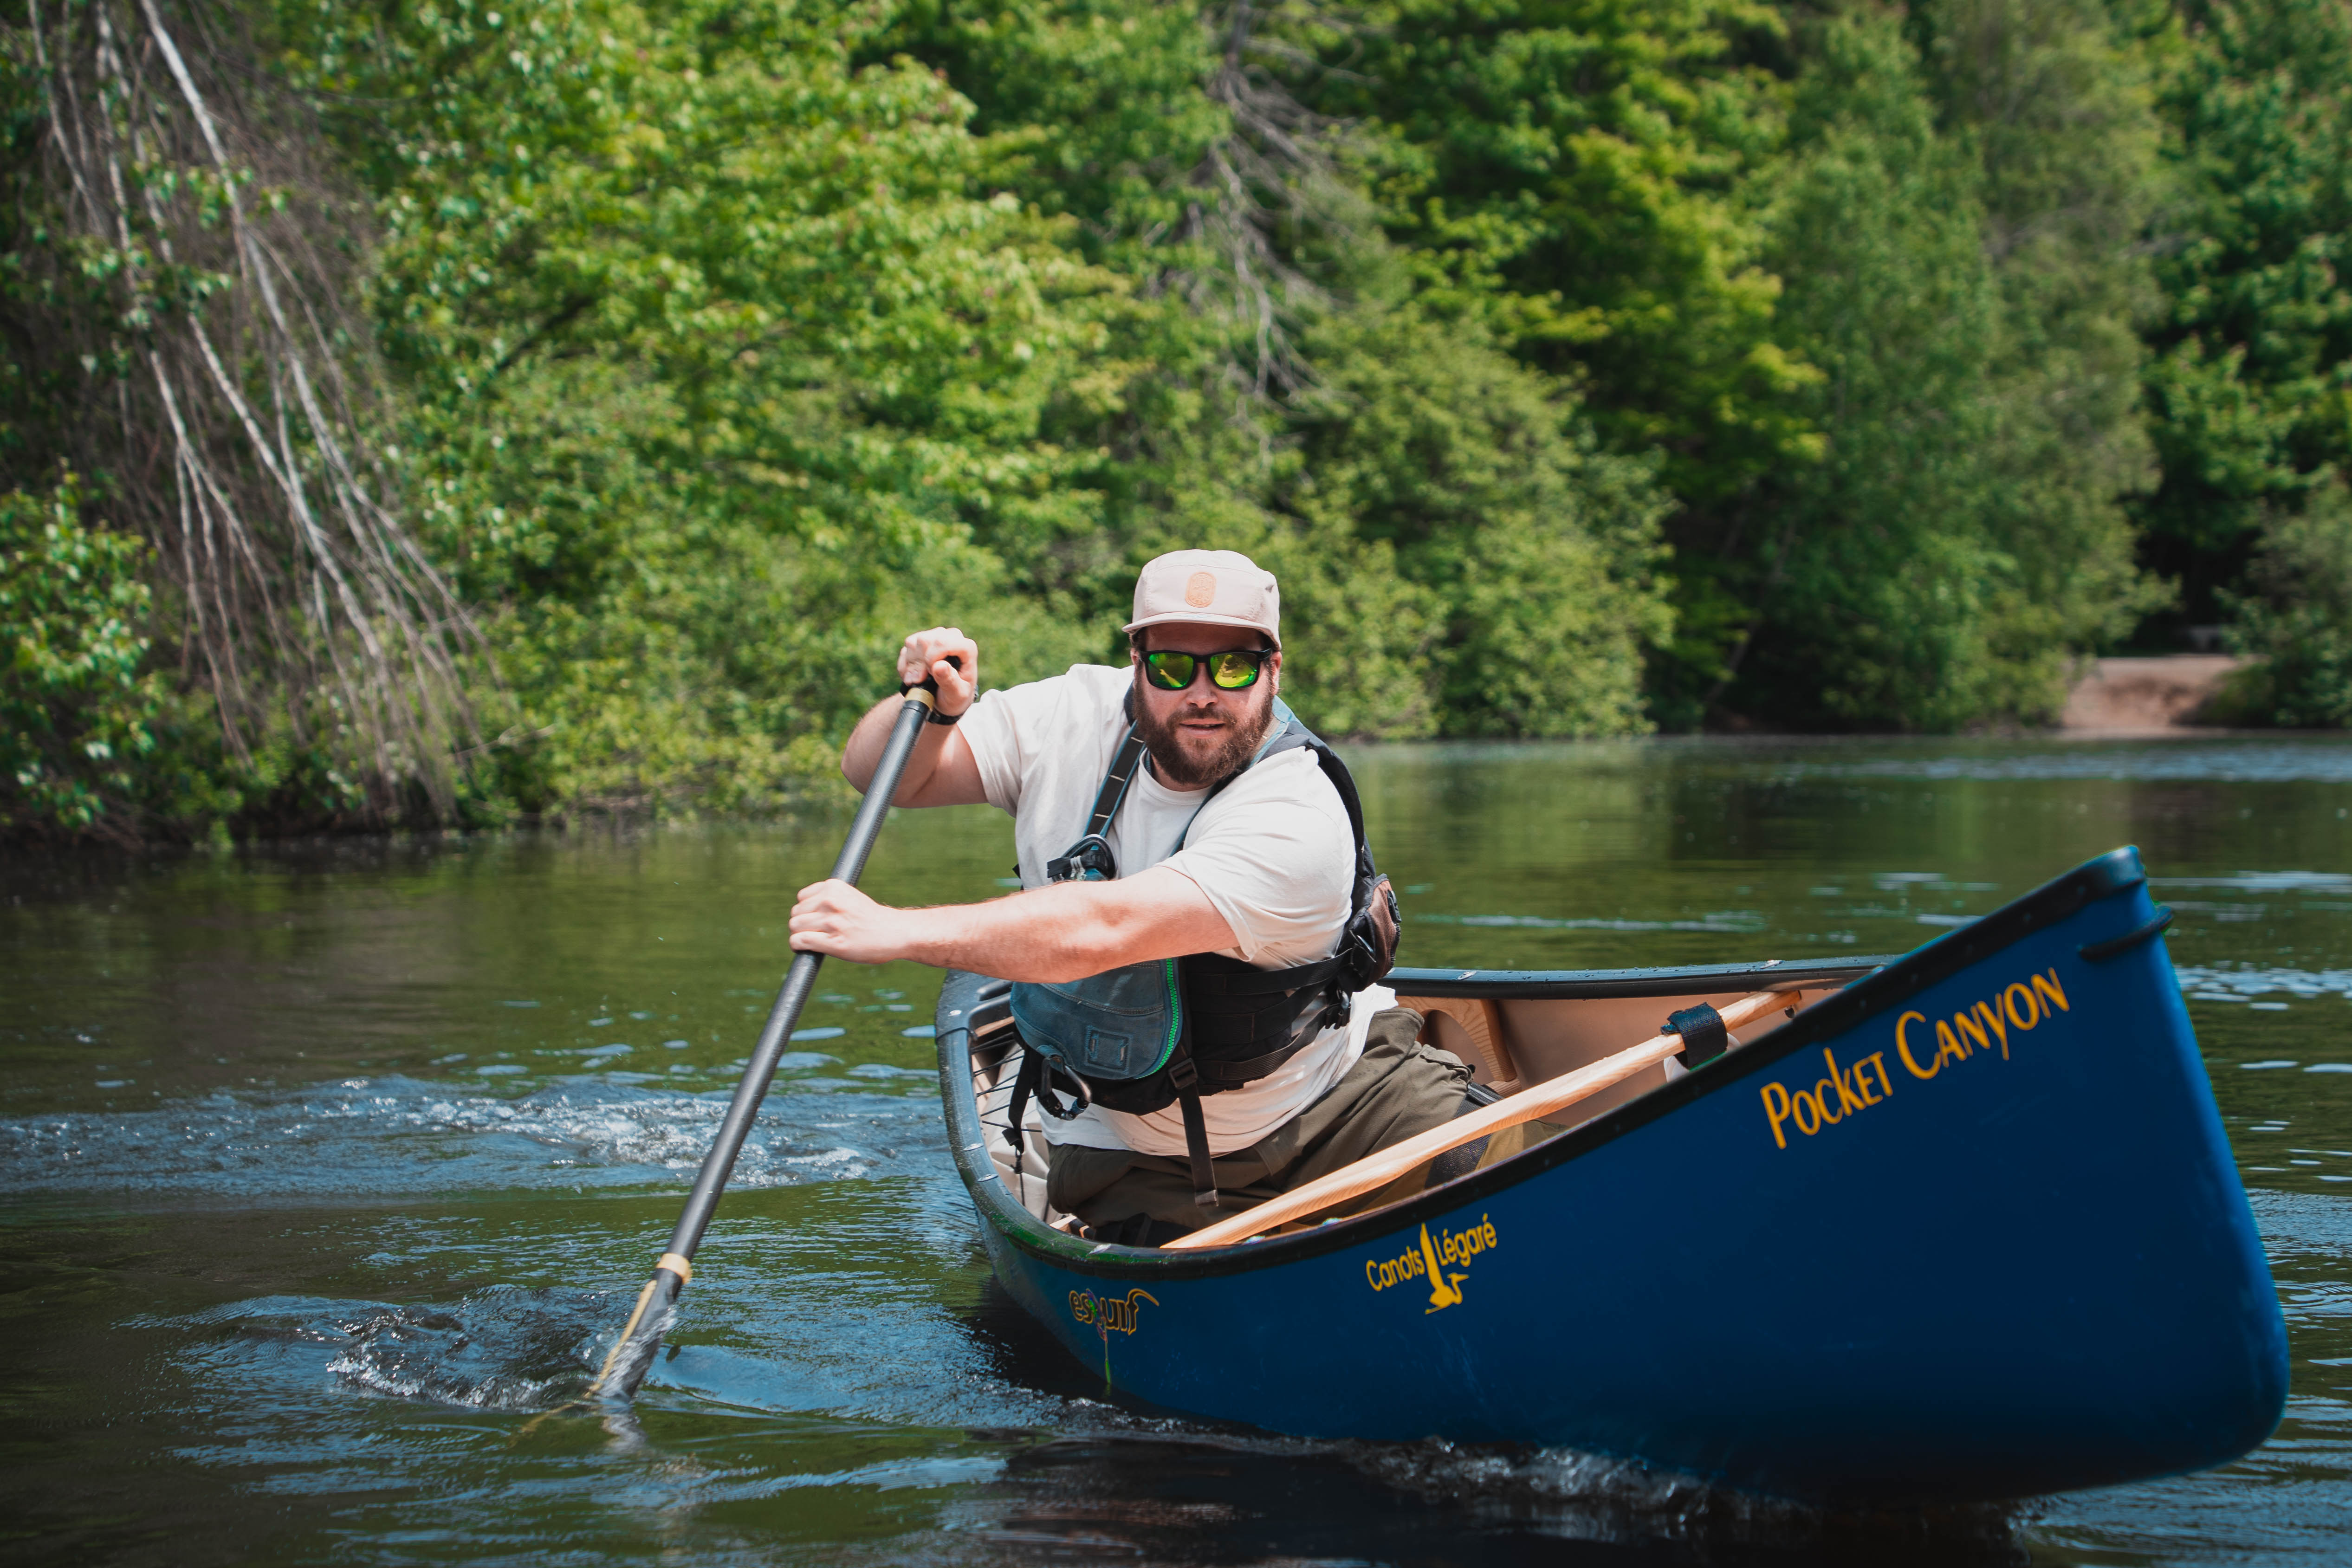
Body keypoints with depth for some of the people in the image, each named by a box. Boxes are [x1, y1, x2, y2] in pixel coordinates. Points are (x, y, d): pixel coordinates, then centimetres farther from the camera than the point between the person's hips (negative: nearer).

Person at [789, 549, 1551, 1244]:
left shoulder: (1298, 825, -29)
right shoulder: (1078, 717, -10)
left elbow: (1104, 930, -41)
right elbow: (877, 774, -3)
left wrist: (897, 931, -46)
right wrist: (932, 711, -26)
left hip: (1337, 1100, -3)